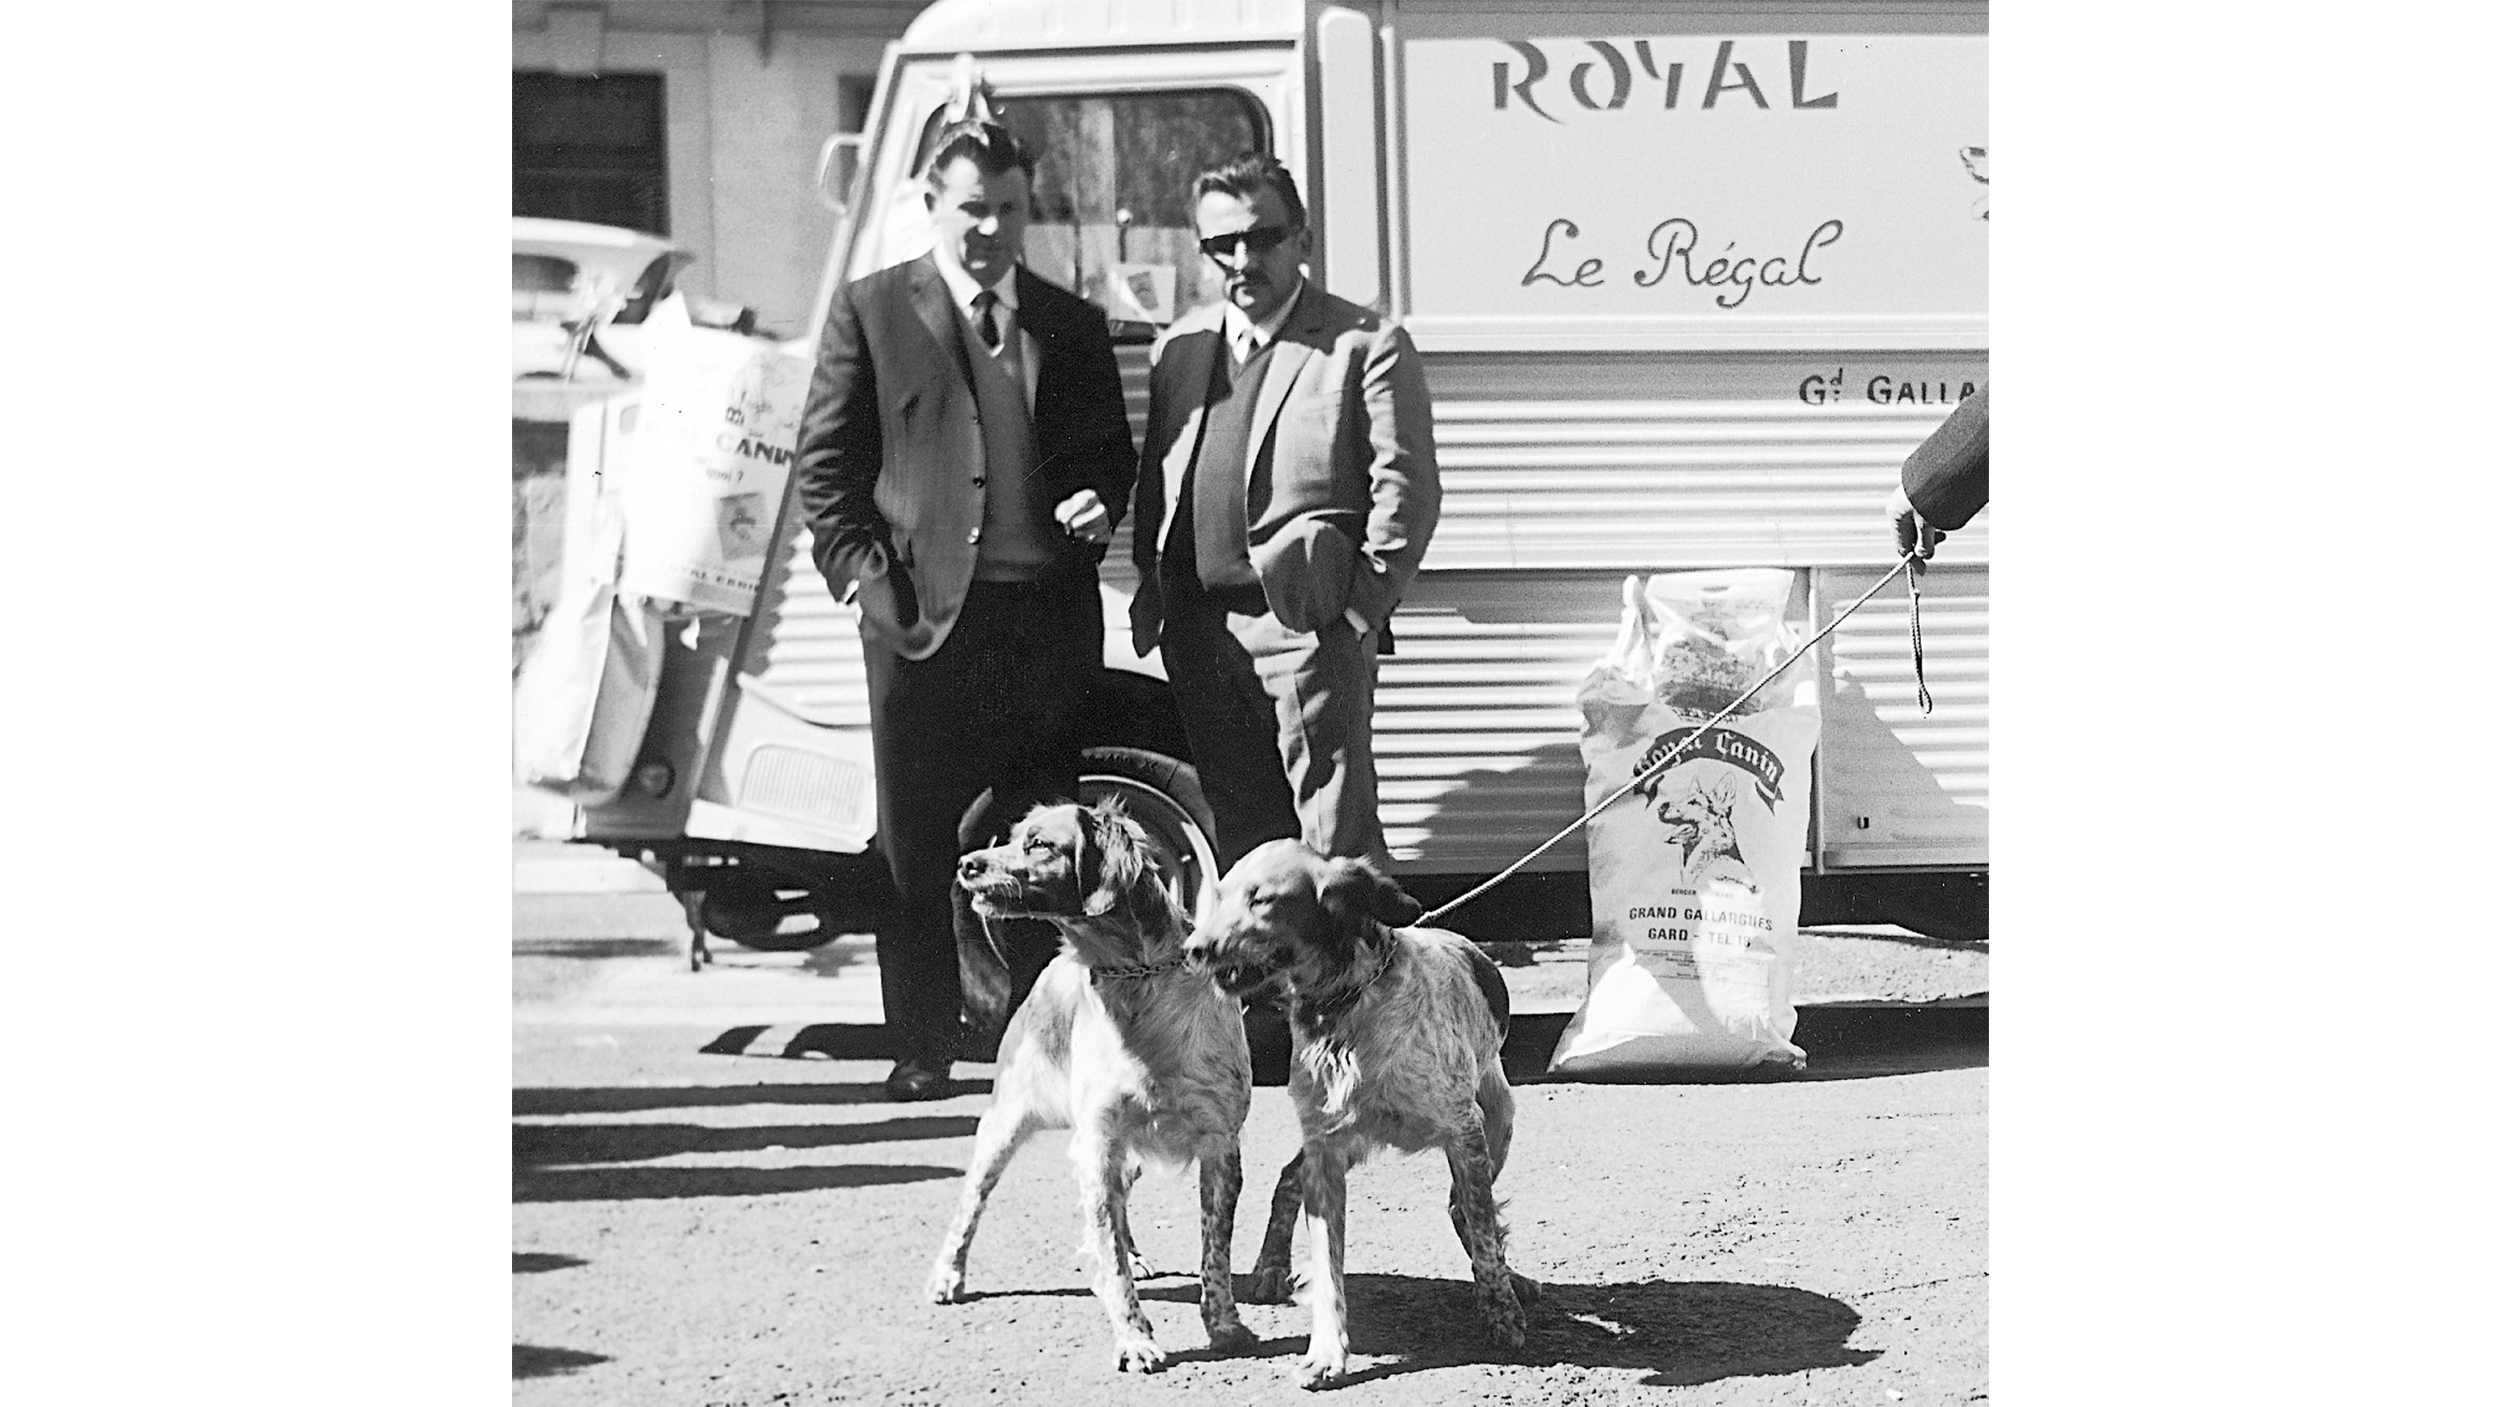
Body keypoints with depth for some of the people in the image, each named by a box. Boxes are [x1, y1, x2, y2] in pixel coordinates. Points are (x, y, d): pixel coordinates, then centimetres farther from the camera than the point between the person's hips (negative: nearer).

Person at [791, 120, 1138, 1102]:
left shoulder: (1073, 325, 15)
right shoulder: (871, 311, 5)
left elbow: (1113, 455, 20)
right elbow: (824, 462, 4)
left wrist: (1099, 503, -2)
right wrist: (864, 571, -7)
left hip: (1050, 616, 2)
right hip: (924, 614, -2)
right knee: (916, 845, 1)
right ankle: (924, 1047, 9)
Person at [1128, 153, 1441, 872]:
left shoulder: (1366, 345, -2)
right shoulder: (1180, 347, 16)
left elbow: (1407, 489, -6)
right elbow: (1154, 482, 19)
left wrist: (1359, 610, -11)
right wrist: (1152, 598, 9)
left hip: (1309, 624, -6)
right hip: (1198, 631, 6)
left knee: (1337, 844, -7)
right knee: (1240, 833, 12)